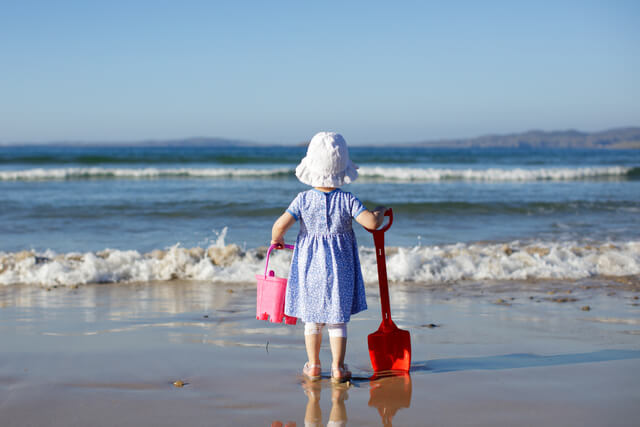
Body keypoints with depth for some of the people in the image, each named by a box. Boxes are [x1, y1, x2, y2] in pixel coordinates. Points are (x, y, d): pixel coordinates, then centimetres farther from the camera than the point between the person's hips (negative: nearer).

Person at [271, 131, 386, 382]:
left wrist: (277, 240, 5)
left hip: (310, 264, 1)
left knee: (312, 319, 14)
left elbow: (280, 225, -16)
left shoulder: (303, 199, -9)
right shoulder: (347, 201, -11)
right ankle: (338, 368, 10)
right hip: (339, 267, -1)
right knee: (338, 320, 8)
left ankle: (313, 366, 22)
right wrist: (380, 212, 3)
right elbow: (371, 223, -18)